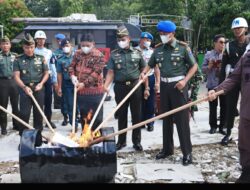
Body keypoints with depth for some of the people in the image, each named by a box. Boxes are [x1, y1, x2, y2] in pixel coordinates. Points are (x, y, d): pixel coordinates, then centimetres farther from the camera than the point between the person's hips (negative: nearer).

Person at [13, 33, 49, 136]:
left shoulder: (41, 58, 6)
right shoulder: (18, 60, 2)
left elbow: (46, 73, 10)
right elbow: (16, 76, -4)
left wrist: (41, 84, -8)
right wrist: (24, 87, -20)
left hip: (38, 89, 2)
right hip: (25, 89, -1)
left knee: (38, 113, 8)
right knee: (24, 113, -3)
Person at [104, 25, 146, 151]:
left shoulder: (137, 53, 4)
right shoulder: (114, 54, 3)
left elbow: (143, 70, 8)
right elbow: (111, 72, -2)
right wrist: (106, 85, -17)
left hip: (135, 85, 0)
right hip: (120, 87, 0)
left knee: (136, 115, 5)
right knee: (121, 115, 8)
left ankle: (136, 141, 16)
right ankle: (121, 141, 20)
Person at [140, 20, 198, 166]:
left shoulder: (183, 48, -6)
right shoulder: (159, 49, 7)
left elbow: (194, 66, -2)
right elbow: (150, 64, 17)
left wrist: (185, 80, -15)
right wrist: (144, 73, -4)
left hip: (178, 85, -5)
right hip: (164, 85, 5)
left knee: (182, 119, -4)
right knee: (166, 119, 12)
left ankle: (187, 152, 4)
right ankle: (167, 149, 24)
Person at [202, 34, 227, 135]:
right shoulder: (208, 54, 2)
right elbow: (203, 69, 4)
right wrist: (209, 66, -15)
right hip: (212, 84, 0)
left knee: (224, 106, 5)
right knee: (213, 106, 7)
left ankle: (222, 126, 16)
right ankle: (213, 126, 20)